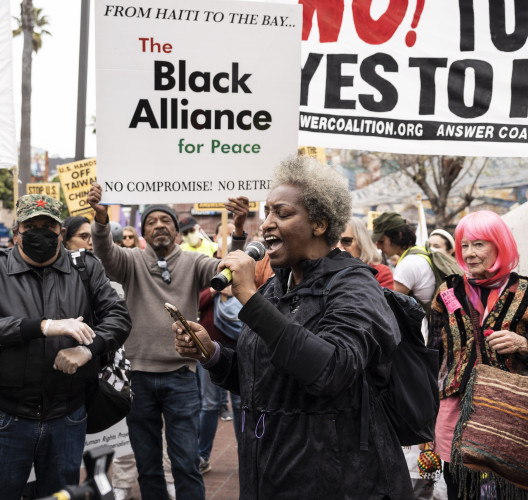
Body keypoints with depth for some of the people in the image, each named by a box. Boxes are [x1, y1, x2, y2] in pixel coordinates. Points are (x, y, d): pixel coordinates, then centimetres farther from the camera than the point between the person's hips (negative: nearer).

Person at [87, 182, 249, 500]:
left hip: (181, 376, -1)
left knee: (187, 464, 1)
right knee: (147, 465, 13)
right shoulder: (133, 262, 3)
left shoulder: (193, 263, 3)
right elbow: (106, 252, -17)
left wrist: (239, 230, -33)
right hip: (139, 375, 1)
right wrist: (101, 217, -38)